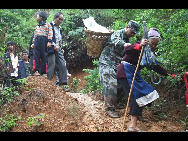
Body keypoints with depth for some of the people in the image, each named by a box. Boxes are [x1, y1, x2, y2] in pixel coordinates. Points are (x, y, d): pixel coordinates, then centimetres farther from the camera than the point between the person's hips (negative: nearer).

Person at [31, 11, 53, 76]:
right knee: (36, 56, -10)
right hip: (37, 41, 4)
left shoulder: (48, 25, 11)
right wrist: (33, 43, 15)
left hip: (44, 41, -4)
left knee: (44, 57, -5)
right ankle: (35, 71, -16)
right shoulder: (37, 27, 28)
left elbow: (50, 33, 0)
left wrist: (49, 41, -12)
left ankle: (44, 72, -6)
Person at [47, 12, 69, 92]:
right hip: (51, 49, -7)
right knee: (51, 66, -10)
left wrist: (61, 48, 17)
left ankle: (63, 83, -1)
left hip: (58, 49, 7)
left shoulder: (59, 28, 25)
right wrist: (54, 45, -14)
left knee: (62, 65, -2)